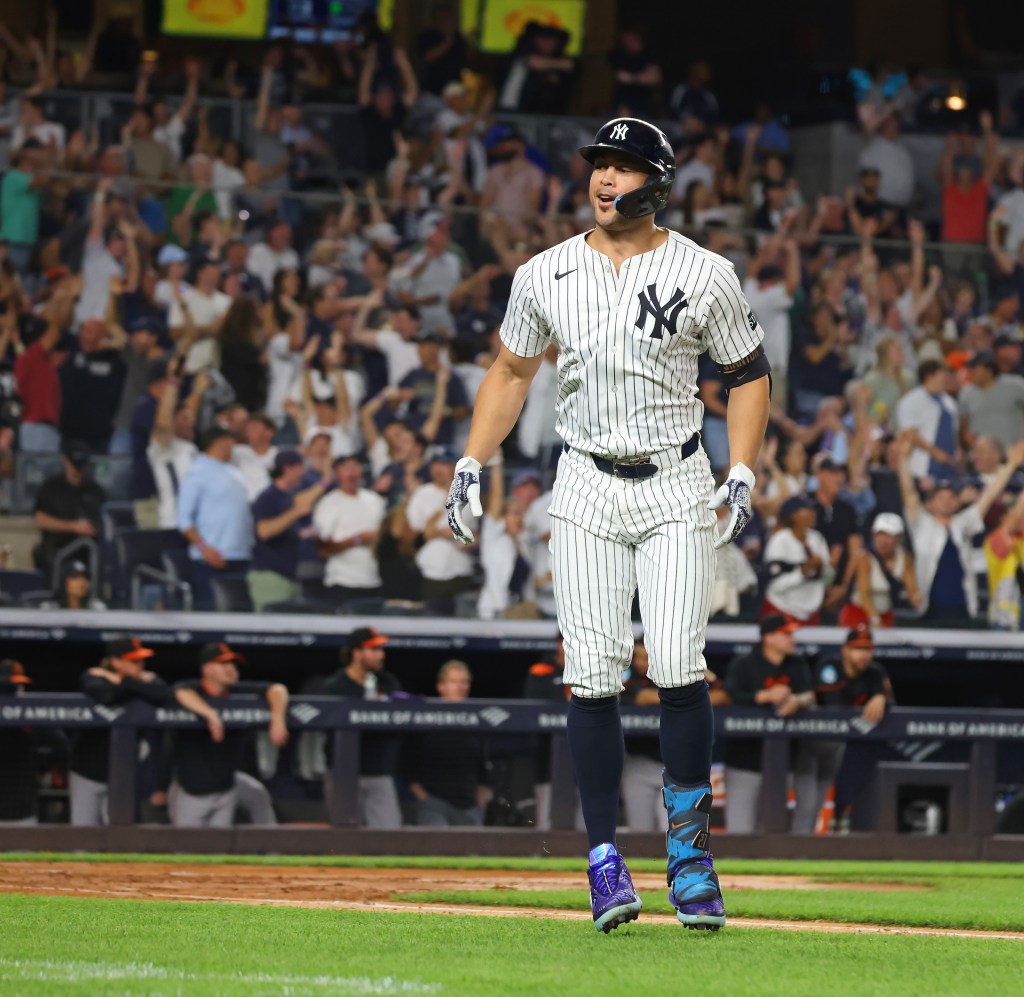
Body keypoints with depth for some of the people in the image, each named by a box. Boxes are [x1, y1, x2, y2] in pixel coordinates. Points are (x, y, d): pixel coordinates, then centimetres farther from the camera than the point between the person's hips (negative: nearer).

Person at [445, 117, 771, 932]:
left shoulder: (705, 275, -2)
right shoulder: (544, 276, 4)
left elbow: (749, 374, 6)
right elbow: (512, 371, 16)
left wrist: (742, 479, -5)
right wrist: (471, 467, 8)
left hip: (677, 488, -2)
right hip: (587, 489, 2)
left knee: (678, 666, -13)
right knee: (593, 677, -5)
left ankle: (690, 849, 1)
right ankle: (606, 862, 2)